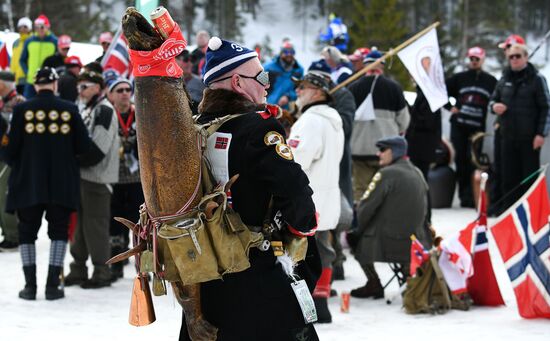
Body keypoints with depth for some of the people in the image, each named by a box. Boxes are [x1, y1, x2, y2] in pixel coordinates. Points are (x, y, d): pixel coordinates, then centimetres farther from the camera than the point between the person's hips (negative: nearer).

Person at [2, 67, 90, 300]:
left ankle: (30, 285, 6)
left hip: (28, 182, 0)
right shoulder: (69, 110, -4)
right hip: (62, 184, 0)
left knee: (27, 231, 10)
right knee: (59, 230, 9)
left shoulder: (22, 110, -7)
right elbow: (83, 146, -1)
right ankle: (53, 285, 4)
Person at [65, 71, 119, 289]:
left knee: (95, 224, -7)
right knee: (79, 223, 13)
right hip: (81, 175, 10)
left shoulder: (105, 111, -10)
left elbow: (98, 148, -19)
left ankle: (101, 272, -2)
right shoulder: (85, 111, 20)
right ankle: (78, 270, 20)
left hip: (97, 177, -10)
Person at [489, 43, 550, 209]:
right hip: (508, 137, 5)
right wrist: (494, 106, -3)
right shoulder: (504, 80, 11)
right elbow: (493, 100, 23)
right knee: (509, 177, 6)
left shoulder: (536, 79, -3)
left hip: (529, 138, -5)